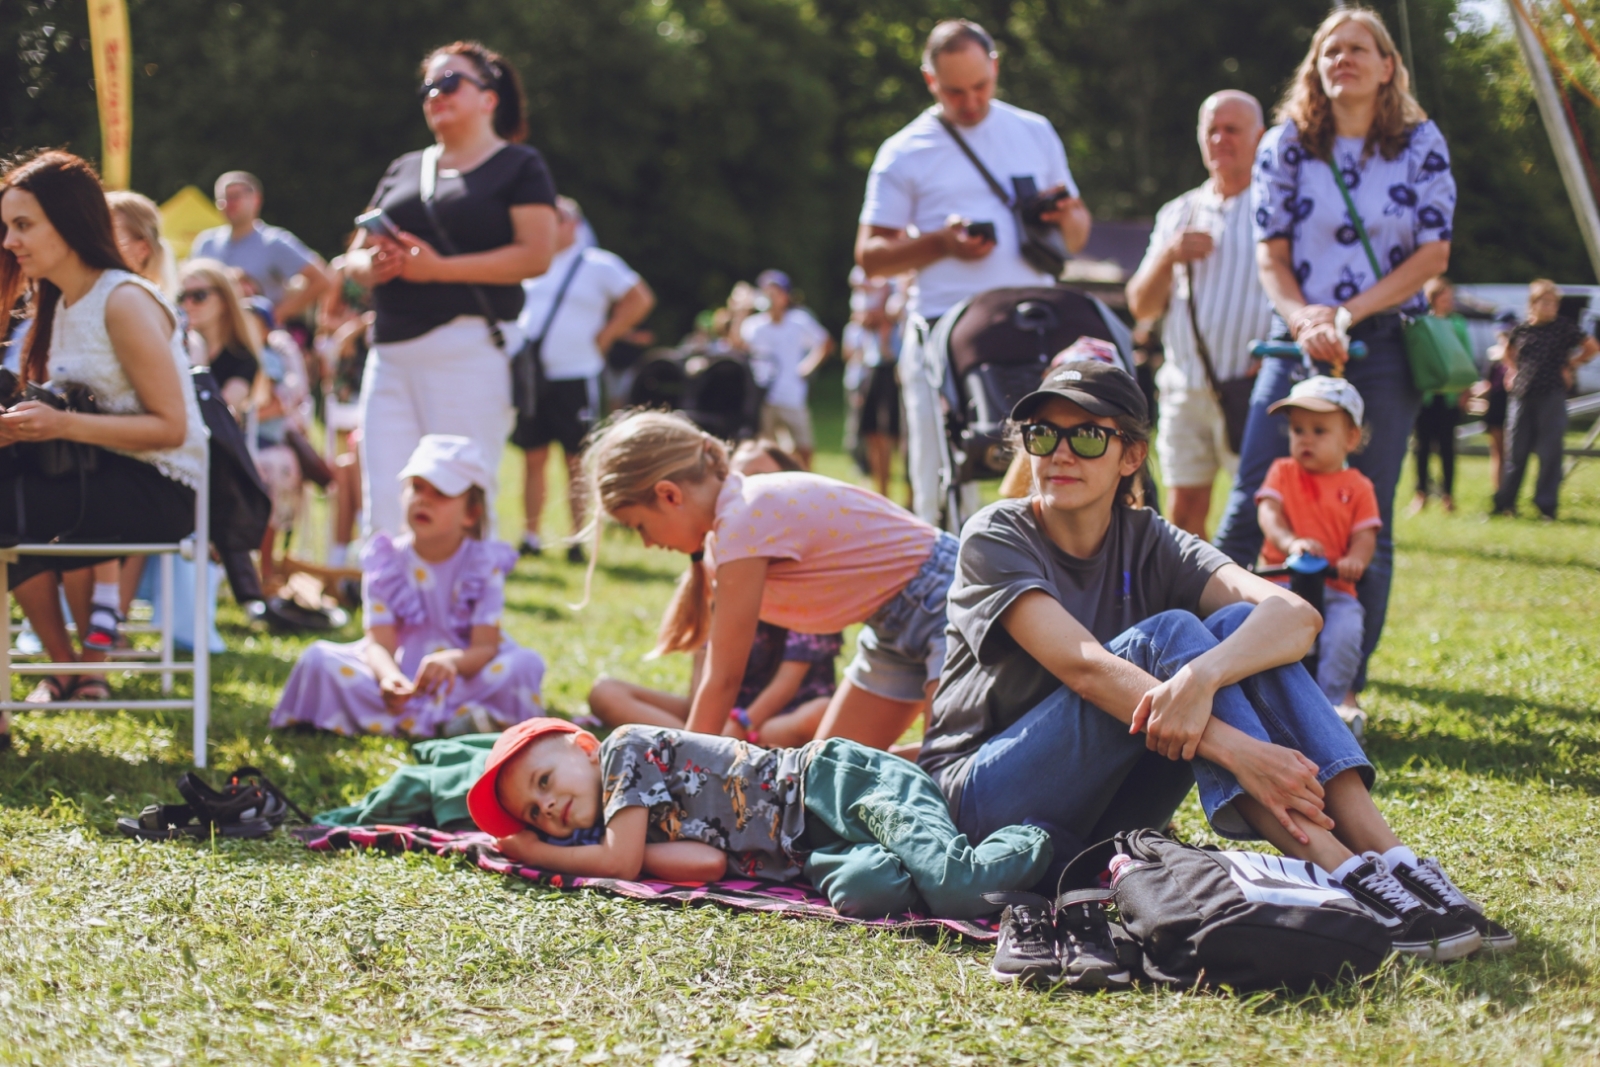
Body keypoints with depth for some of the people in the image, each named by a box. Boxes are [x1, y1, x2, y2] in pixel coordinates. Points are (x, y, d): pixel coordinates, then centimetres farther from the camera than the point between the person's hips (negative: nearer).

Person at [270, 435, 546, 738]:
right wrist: (389, 677, -37)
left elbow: (485, 647, -13)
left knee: (525, 663, -27)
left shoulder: (485, 563, -4)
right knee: (319, 659, -22)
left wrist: (454, 661, -39)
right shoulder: (386, 562, -1)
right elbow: (380, 643, -11)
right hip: (403, 677, 1)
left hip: (465, 677, -1)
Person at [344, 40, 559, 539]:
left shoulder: (519, 167, 4)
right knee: (382, 508, -1)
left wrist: (440, 268, -14)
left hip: (470, 349, -6)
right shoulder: (404, 169, 22)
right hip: (390, 356, 6)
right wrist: (373, 266, -4)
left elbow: (534, 255, -9)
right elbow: (355, 257, 21)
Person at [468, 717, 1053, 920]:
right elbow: (708, 861, -5)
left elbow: (622, 861, -13)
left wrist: (536, 857, 4)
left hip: (834, 781, -6)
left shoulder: (626, 747, -2)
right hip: (812, 847, 6)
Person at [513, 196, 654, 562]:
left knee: (577, 462, -3)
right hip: (530, 376, 4)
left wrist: (604, 336, -2)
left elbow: (640, 299, 2)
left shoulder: (598, 265, 1)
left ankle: (579, 541, 0)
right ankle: (530, 536, 12)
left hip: (574, 377, -4)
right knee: (533, 458, 6)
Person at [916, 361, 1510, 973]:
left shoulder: (1147, 543, 4)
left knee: (1238, 625, -16)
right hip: (988, 802, -4)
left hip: (1109, 820, 4)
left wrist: (1203, 676, -38)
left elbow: (1296, 614, -15)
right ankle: (1336, 872, -37)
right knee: (1167, 633, -24)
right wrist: (1235, 749, -36)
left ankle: (1385, 856, -30)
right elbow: (1083, 666, -24)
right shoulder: (996, 537, -7)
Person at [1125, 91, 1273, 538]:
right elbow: (1141, 306, 15)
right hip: (1184, 389, 5)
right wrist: (1168, 258, -3)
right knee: (1183, 511, 4)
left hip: (1251, 389, -5)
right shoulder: (1178, 214, 20)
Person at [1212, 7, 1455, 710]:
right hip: (1301, 341, 0)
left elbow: (1433, 255, -2)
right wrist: (1304, 320, -15)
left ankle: (1346, 686, 8)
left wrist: (1349, 313, -11)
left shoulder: (1421, 145, 3)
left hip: (1386, 347, 0)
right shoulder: (1286, 145, 4)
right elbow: (1271, 255, 3)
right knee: (1251, 509, -7)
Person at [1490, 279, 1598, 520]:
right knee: (1515, 452, 6)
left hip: (1552, 397, -2)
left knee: (1550, 453, -3)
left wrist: (1571, 366, 4)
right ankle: (1504, 503, 13)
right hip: (1522, 396, 3)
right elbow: (1509, 351, 27)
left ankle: (1546, 506, 1)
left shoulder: (1564, 328, 0)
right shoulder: (1521, 329, 7)